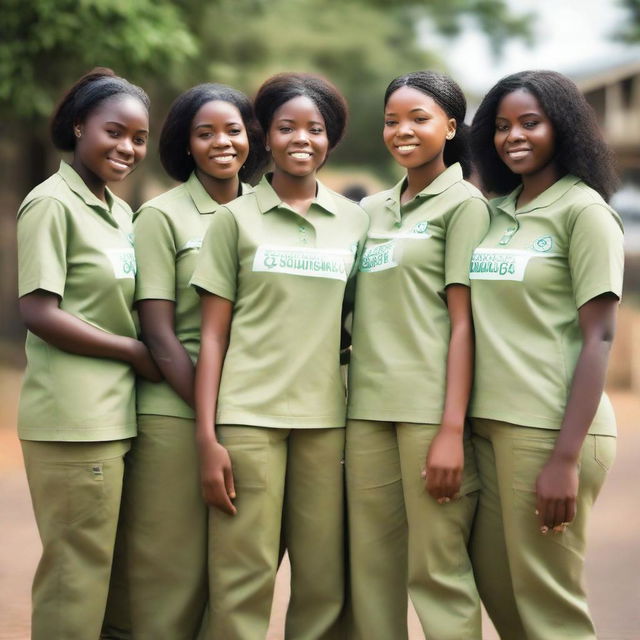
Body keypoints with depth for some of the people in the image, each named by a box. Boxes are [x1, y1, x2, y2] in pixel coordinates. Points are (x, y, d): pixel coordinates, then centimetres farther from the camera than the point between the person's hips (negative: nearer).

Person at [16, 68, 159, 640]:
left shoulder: (120, 212, 16)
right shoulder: (52, 203, -8)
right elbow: (38, 312, -15)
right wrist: (136, 352, -11)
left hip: (118, 416, 8)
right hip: (73, 421, -8)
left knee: (115, 577, 13)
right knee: (77, 578, -4)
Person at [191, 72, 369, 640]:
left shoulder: (356, 221, 11)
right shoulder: (236, 218, 5)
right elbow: (213, 335, 3)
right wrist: (206, 437, -5)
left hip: (328, 418, 2)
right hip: (249, 416, -2)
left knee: (325, 586, 1)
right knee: (243, 583, -5)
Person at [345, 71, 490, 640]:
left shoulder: (463, 204, 2)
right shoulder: (370, 210, 18)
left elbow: (463, 321, -6)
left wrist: (452, 429, -14)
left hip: (431, 409, -5)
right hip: (368, 407, 6)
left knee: (438, 570, -6)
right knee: (372, 569, 4)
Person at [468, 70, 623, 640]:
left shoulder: (583, 210, -5)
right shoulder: (495, 213, 13)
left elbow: (598, 336, -11)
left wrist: (566, 457, -18)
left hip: (548, 429, -7)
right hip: (488, 423, 7)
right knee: (496, 588, 12)